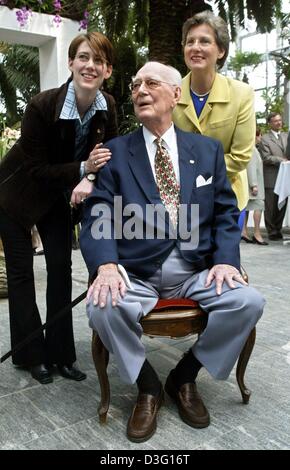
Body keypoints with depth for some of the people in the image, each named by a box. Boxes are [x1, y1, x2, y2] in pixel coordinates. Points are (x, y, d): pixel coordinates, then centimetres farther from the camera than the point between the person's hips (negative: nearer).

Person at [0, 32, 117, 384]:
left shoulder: (107, 107, -13)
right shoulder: (42, 106, -28)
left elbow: (108, 156, -7)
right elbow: (35, 168, -23)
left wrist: (89, 179, -28)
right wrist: (83, 169, -33)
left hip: (56, 195, 5)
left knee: (61, 270, 2)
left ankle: (59, 353, 15)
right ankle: (31, 354, 16)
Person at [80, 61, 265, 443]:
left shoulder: (208, 149, 12)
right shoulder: (115, 152, 5)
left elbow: (226, 213, 8)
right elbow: (98, 218, -4)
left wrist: (226, 260, -10)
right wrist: (105, 265, -23)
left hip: (196, 272, 2)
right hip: (134, 274, -1)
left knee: (249, 301, -22)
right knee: (102, 307, -31)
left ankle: (185, 378, 5)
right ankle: (148, 386, 1)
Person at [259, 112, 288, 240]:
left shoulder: (286, 136, 17)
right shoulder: (264, 139, -2)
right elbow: (266, 158, -10)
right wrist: (282, 160, -14)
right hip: (271, 178, -5)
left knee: (282, 206, 8)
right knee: (271, 207, 0)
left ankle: (278, 230, 19)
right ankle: (272, 232, 10)